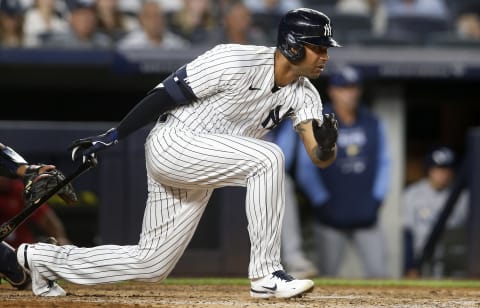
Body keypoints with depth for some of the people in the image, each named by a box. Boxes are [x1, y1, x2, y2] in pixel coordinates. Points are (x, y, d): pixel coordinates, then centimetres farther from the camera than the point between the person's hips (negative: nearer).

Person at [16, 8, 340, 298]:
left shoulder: (302, 94, 1)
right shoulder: (235, 61, -20)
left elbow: (320, 157, -5)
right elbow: (165, 94, -14)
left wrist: (327, 144, -29)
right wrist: (112, 137, -10)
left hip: (200, 171, 8)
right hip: (173, 144, -8)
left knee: (152, 266, 8)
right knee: (268, 158, -28)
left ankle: (43, 257, 25)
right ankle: (266, 276, -24)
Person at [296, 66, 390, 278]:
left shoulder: (373, 124, 8)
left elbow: (383, 163, 13)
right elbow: (305, 171, -2)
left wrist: (377, 198, 3)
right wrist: (322, 203, -9)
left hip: (366, 219, 3)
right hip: (331, 222, -3)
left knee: (378, 272, -5)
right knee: (328, 276, 1)